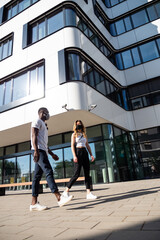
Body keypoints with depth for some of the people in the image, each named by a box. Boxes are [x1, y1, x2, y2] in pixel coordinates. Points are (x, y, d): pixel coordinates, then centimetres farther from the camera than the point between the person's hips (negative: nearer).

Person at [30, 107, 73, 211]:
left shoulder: (44, 125, 30)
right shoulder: (37, 122, 3)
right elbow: (34, 136, -12)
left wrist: (52, 154, 22)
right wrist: (36, 151, -23)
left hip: (43, 151, 9)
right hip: (39, 151, -9)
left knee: (37, 176, 4)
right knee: (49, 172, -19)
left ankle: (34, 203, 6)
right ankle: (59, 198, -25)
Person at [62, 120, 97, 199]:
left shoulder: (84, 134, 20)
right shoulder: (74, 134, 6)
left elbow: (87, 145, 18)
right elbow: (72, 145, -3)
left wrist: (91, 155, 7)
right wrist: (74, 156, -16)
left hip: (85, 153, 6)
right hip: (78, 152, -5)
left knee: (87, 173, -1)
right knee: (76, 173, -9)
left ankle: (88, 193, 1)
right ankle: (66, 191, 4)